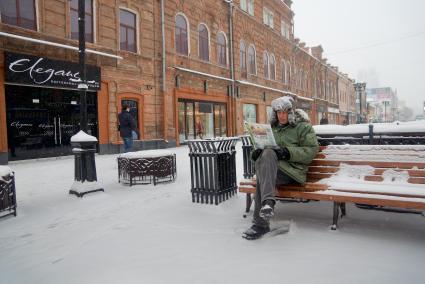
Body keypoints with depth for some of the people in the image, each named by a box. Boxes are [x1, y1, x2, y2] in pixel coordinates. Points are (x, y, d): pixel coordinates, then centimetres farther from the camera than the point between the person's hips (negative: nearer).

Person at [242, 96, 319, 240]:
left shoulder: (303, 126, 7)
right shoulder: (272, 127, 22)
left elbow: (311, 150, -4)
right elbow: (263, 145, 23)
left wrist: (288, 152, -17)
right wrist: (257, 152, -3)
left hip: (292, 169, -4)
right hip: (272, 167, 5)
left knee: (263, 175, -33)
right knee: (266, 154, -32)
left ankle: (260, 224, -32)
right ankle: (268, 201, -38)